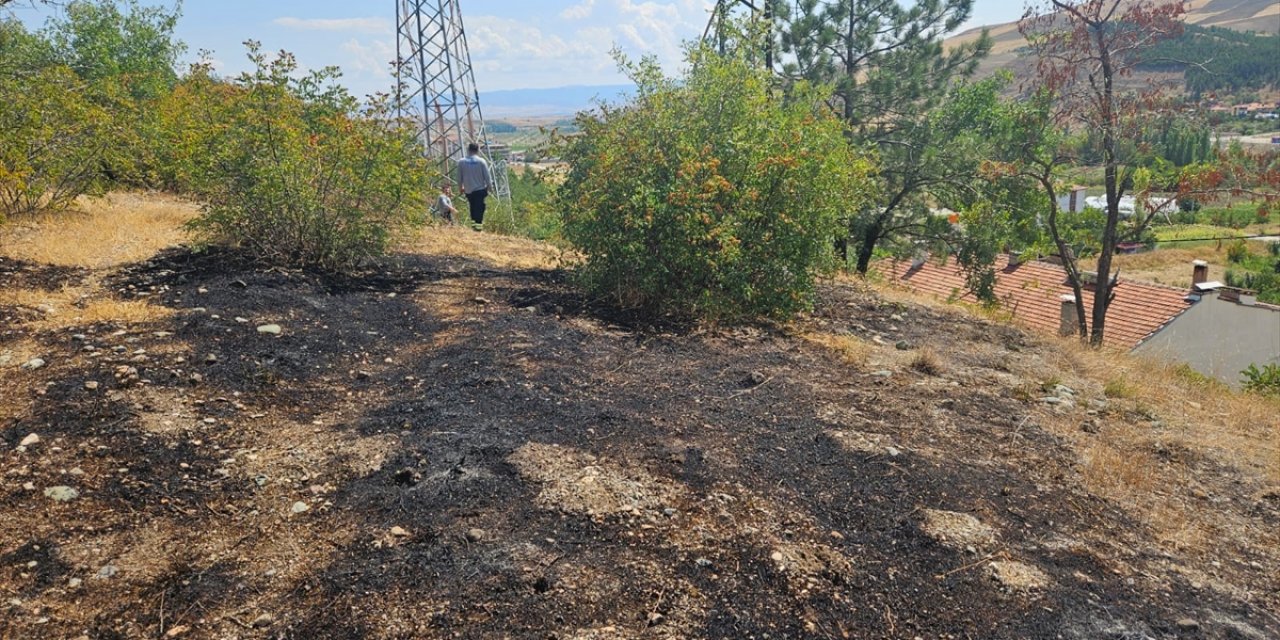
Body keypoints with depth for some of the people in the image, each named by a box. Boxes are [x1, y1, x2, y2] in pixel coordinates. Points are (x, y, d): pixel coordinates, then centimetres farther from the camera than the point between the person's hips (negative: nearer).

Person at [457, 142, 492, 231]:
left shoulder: (461, 162, -3)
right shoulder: (481, 161, -10)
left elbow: (459, 177, 3)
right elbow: (487, 176, -6)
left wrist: (461, 187, 19)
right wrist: (489, 187, 7)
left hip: (468, 190, 3)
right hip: (480, 189, -3)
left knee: (473, 207, 19)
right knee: (479, 207, 2)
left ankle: (473, 222, 16)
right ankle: (479, 224, -4)